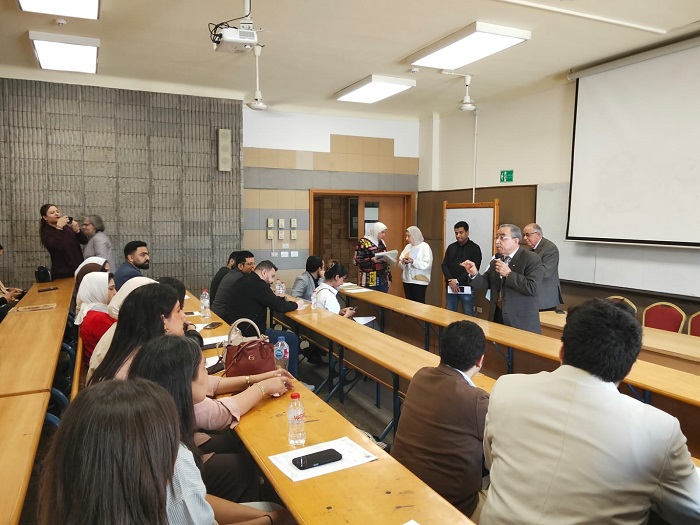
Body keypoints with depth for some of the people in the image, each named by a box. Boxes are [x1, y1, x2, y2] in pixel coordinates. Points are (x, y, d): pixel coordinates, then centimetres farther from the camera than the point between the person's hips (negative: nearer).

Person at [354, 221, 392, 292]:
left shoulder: (382, 243, 14)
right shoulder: (363, 242, -7)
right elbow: (357, 261, -13)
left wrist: (389, 278, 14)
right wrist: (372, 260, -27)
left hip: (383, 281, 7)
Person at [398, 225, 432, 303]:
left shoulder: (424, 246, -6)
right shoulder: (408, 247, 12)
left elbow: (427, 264, -17)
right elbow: (400, 264, 12)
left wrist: (413, 261, -25)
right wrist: (403, 262, -11)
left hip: (419, 281, -6)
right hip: (407, 280, 6)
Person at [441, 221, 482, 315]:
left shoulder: (475, 248, -1)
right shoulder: (451, 247, 13)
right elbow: (444, 265, 7)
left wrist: (457, 281, -14)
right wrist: (450, 281, -10)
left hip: (467, 287, -4)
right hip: (451, 286, 4)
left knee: (468, 315, 0)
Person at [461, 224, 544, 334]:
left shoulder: (532, 259, -10)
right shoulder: (496, 260, 10)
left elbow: (533, 288, -21)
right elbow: (486, 283, 9)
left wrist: (509, 274, -21)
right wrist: (474, 274, -10)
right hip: (497, 316, 5)